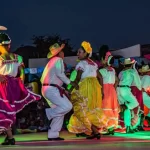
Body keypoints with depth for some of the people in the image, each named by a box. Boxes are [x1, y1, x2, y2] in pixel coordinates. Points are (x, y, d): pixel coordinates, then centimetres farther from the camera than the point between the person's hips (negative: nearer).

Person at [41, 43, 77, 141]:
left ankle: (53, 135, 7)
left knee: (60, 112, 9)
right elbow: (59, 73, -17)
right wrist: (70, 82, -8)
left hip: (48, 89, 10)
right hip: (51, 89, -10)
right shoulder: (58, 59, -3)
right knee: (67, 106, -17)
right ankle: (47, 113, -12)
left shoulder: (52, 61, 25)